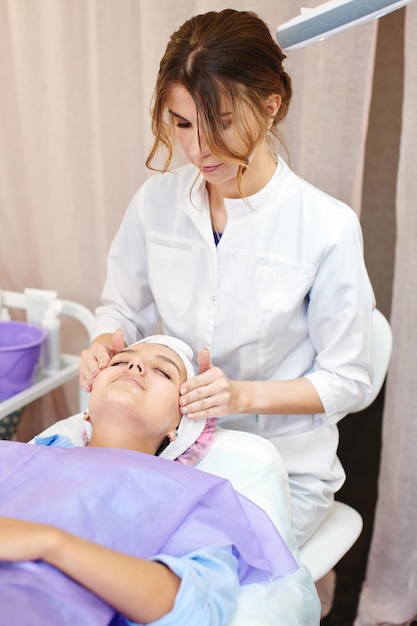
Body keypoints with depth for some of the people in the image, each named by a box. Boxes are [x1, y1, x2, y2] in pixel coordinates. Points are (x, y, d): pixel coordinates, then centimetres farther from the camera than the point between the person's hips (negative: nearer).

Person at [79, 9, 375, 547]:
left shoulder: (328, 228, -15)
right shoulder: (157, 200, -4)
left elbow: (346, 381, -8)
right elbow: (122, 307, 11)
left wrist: (244, 394, -23)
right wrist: (105, 343, -13)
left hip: (284, 466, -3)